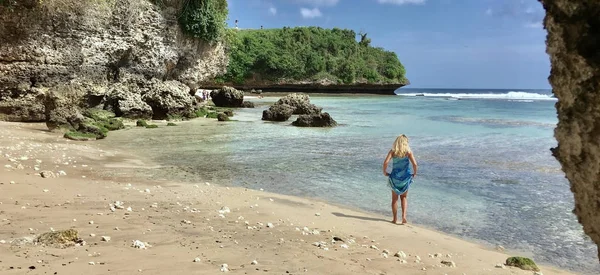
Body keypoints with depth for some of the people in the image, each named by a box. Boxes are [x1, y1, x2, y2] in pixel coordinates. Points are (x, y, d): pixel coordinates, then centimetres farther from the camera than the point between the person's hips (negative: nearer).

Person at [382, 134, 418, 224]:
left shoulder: (392, 151, -5)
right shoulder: (408, 152, -6)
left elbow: (385, 162, -17)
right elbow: (414, 164, -16)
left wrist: (385, 172, -2)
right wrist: (414, 173, 1)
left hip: (394, 177, 0)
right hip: (405, 177, 0)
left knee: (394, 199, 14)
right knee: (404, 197, 19)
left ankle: (395, 219, 16)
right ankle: (404, 215, 1)